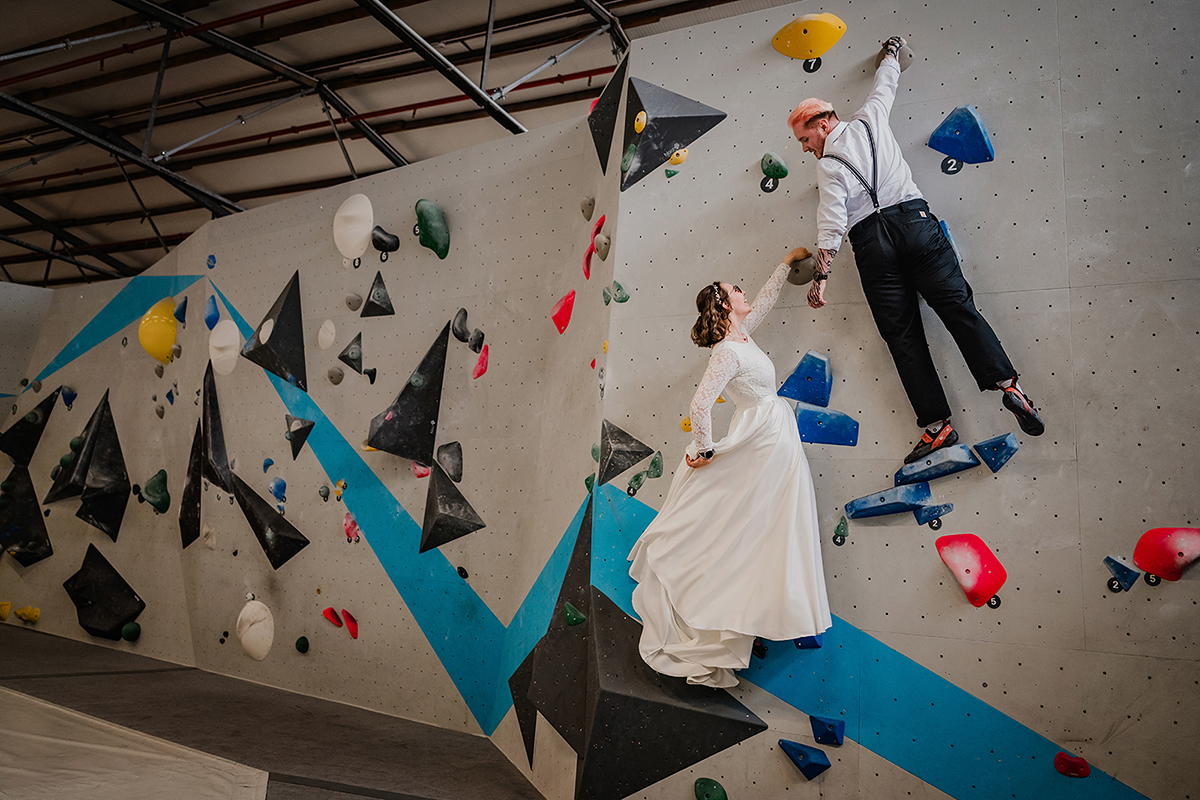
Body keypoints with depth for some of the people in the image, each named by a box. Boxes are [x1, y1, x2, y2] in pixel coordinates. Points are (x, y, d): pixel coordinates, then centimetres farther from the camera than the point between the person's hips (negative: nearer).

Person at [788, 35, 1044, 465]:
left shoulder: (827, 166, 2)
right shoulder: (868, 119, 14)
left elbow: (832, 225, -9)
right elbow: (885, 81, 34)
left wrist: (821, 276, -8)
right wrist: (892, 49, 54)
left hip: (870, 240, -4)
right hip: (914, 217, 4)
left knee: (902, 333, -2)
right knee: (957, 304, -2)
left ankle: (937, 423, -5)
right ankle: (1008, 384, -16)